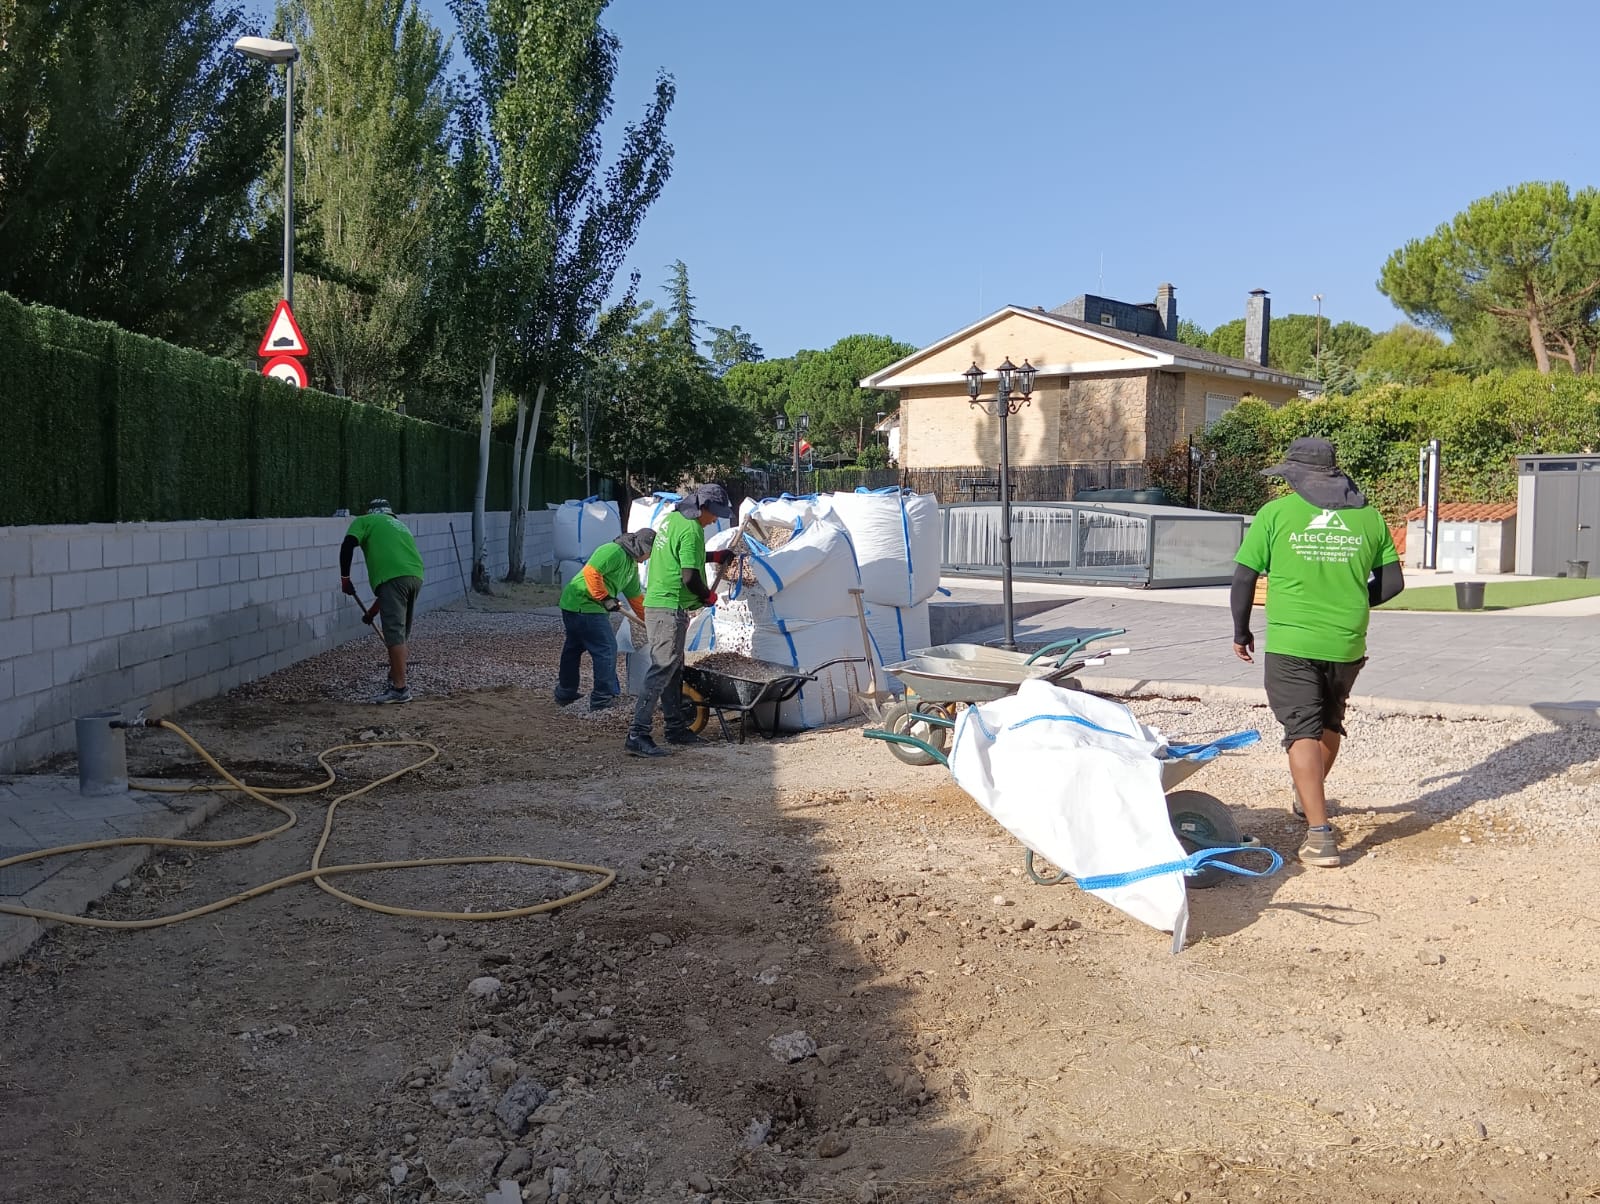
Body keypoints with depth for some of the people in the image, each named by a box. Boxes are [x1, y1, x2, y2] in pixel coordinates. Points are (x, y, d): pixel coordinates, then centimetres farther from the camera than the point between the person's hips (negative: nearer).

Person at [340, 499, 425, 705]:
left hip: (393, 577, -7)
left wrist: (345, 577, 9)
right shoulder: (400, 525, 36)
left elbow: (348, 545, -2)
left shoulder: (364, 521, 19)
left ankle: (400, 688, -11)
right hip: (416, 576, 7)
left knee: (395, 633, -8)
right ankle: (395, 679, 32)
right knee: (401, 632, 20)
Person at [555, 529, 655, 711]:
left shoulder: (632, 564, 17)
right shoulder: (613, 551, -15)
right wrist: (606, 598, -21)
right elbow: (591, 572, -26)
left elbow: (635, 597, 24)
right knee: (606, 648, -6)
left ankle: (565, 694, 31)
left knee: (573, 649, 19)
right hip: (583, 606, -11)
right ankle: (603, 698, 0)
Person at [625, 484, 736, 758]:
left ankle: (676, 728, 27)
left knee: (673, 670, 17)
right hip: (670, 608, -10)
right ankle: (637, 736, -16)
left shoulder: (672, 519, 14)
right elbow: (690, 578, -21)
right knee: (662, 669, -12)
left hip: (656, 604, 10)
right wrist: (708, 596, -3)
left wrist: (714, 557, 24)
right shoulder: (691, 530, -16)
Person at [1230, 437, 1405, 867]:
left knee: (1303, 732, -3)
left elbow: (1244, 578, -3)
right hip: (1347, 645, 4)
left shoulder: (1276, 514, -4)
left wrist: (1241, 631, 11)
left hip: (1290, 644, -4)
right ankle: (1308, 799, 46)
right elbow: (1392, 582, 8)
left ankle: (1320, 835, -12)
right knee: (1330, 723, 24)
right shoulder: (1368, 517, 5)